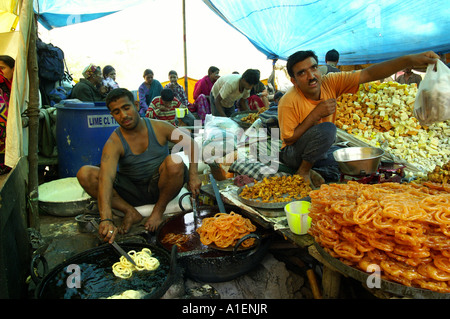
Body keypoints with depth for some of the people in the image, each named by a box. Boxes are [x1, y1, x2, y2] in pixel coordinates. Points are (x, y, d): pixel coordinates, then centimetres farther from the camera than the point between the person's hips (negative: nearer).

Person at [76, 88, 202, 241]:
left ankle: (159, 209, -9)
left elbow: (191, 144, 3)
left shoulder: (159, 127, -7)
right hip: (132, 192, 0)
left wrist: (193, 175, -10)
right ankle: (130, 212, -14)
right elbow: (106, 178, -31)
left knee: (175, 162, -33)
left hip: (159, 188, 0)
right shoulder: (114, 143, -14)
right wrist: (106, 219, -46)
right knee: (84, 174, -19)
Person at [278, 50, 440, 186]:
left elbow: (368, 74, -18)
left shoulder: (330, 83, -11)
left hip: (322, 151, 6)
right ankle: (304, 170, -10)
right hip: (294, 154, -6)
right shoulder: (289, 102, -25)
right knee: (326, 129, -32)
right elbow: (288, 140, -21)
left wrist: (410, 59, -29)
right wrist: (316, 114, -28)